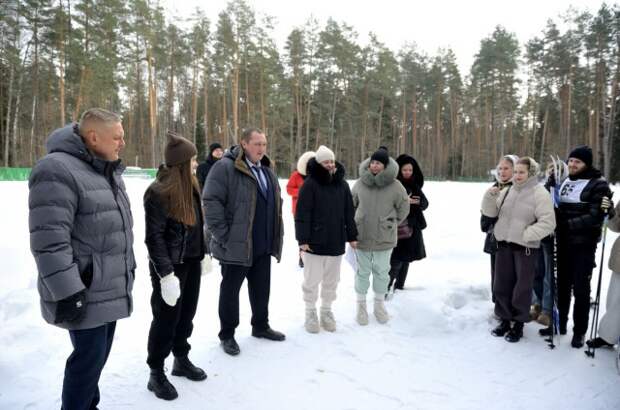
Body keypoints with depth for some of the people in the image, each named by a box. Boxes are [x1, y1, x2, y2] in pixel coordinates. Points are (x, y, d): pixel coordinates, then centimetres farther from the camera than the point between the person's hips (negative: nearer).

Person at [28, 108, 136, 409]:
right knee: (90, 357, 1)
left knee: (97, 355, 19)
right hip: (85, 294, -9)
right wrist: (67, 292, -23)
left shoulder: (110, 171, 11)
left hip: (110, 289, 9)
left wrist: (128, 269, 22)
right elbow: (49, 241, -23)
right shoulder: (58, 171, -18)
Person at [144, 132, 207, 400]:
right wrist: (166, 273, -22)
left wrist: (203, 252, 18)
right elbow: (154, 237, -19)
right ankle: (156, 374, 19)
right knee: (166, 319, 3)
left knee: (186, 314, 18)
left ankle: (182, 360, 36)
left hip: (191, 262, 8)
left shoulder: (189, 186, 8)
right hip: (170, 267, -8)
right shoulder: (159, 191, -18)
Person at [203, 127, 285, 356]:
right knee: (230, 290, 8)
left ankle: (260, 326, 38)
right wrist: (223, 236, -20)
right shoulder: (225, 167, -13)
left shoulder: (267, 170, 13)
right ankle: (227, 335, 23)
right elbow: (211, 202, -19)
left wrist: (276, 235, 15)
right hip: (236, 245, -7)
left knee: (261, 288, 19)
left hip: (264, 245, 7)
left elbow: (276, 203, 22)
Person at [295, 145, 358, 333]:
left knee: (331, 281, 14)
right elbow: (302, 214, -11)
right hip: (314, 242, -4)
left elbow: (348, 213, 12)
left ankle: (327, 310, 31)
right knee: (312, 280, 6)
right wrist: (303, 239, -15)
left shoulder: (342, 184, 8)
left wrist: (352, 236, 10)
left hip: (336, 242, 5)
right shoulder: (310, 184, -8)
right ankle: (310, 312, 23)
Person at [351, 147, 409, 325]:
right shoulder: (360, 183, -5)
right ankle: (361, 305, 27)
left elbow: (403, 209, 4)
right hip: (361, 236, 1)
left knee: (381, 272, 13)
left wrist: (390, 224, 8)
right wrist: (356, 224, 9)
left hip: (384, 238, 0)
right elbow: (351, 205, 11)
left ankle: (379, 304, 32)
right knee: (362, 271, 11)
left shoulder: (395, 186, -9)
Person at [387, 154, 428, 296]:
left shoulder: (415, 186, 11)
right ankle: (386, 288, -4)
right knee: (396, 261, -12)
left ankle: (399, 287, 25)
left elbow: (425, 204, 8)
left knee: (406, 259, 13)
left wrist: (418, 201, -14)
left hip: (412, 228, 7)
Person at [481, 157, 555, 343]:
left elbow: (548, 223, -15)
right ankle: (504, 319, 27)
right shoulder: (507, 191, 7)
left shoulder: (539, 193, -10)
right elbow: (490, 212, 7)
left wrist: (526, 234, -20)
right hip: (504, 244, 5)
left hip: (526, 247, -5)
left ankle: (518, 324, 20)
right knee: (502, 284, 12)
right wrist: (490, 196, -10)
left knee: (522, 287, 6)